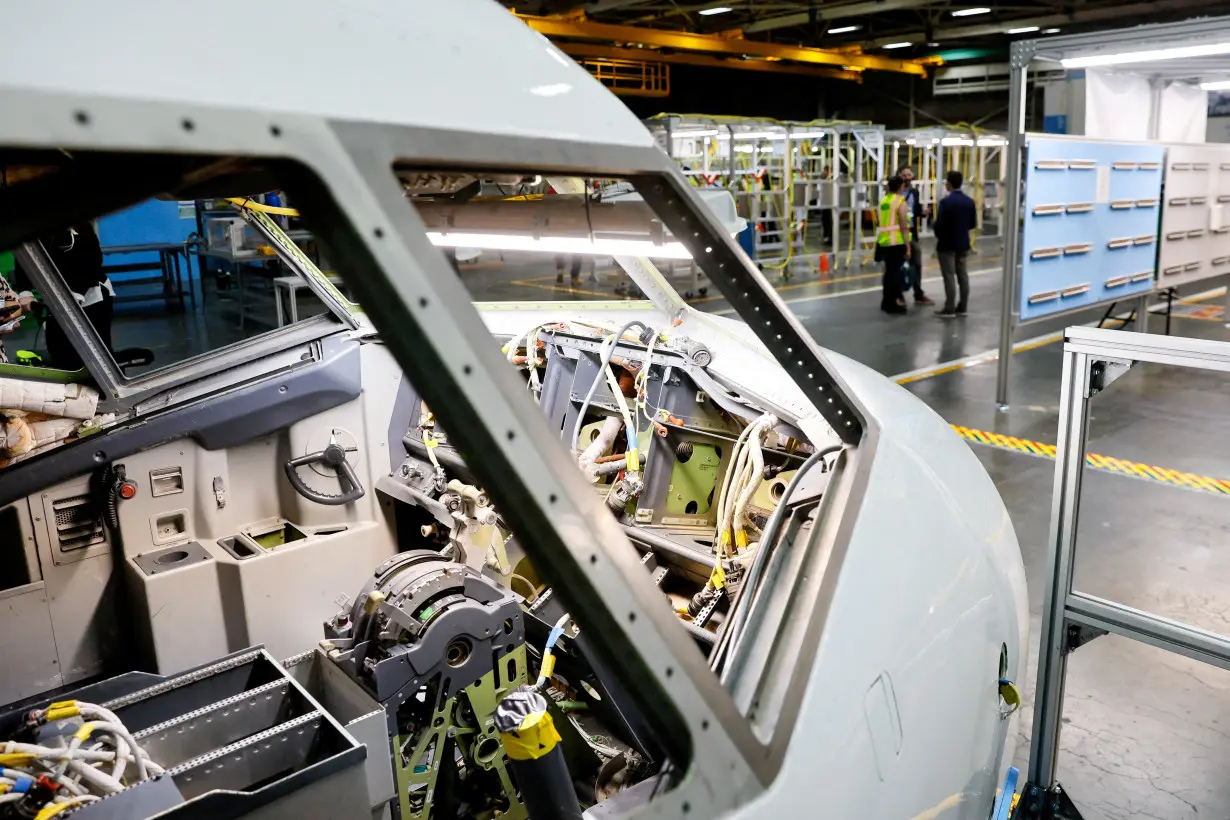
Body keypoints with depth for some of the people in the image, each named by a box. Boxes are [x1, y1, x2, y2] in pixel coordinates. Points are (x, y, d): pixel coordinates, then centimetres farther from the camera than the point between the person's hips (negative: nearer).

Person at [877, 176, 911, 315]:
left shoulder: (883, 201, 12)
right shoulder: (900, 202, -9)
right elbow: (904, 227, -13)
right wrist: (908, 246, -13)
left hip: (883, 241, 7)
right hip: (897, 242, -7)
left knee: (889, 271, 15)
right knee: (895, 271, -3)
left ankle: (887, 302, 21)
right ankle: (893, 303, -2)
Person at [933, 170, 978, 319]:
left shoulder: (945, 202, -18)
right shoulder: (970, 202, 2)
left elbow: (939, 224, -18)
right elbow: (973, 224, 7)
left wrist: (938, 236, 2)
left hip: (947, 244, -6)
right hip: (963, 244, 6)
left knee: (949, 276, -3)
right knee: (963, 275, 10)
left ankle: (949, 309, -1)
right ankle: (962, 307, 15)